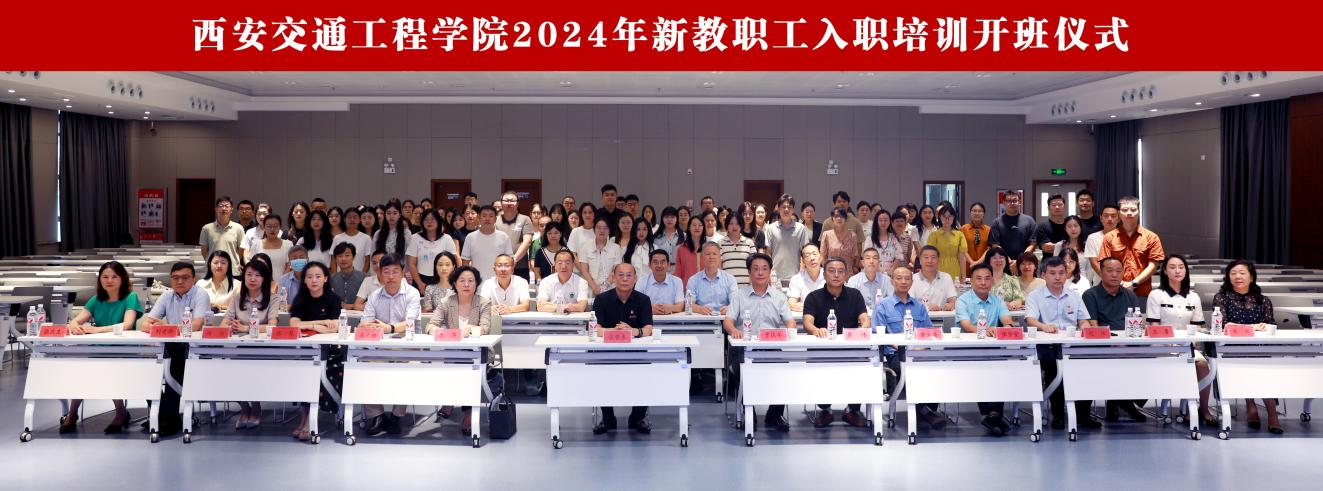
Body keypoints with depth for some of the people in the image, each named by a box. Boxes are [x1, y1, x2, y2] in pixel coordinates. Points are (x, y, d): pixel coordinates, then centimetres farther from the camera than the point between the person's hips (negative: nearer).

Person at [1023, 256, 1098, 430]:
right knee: (1051, 362, -34)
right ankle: (1058, 413, -16)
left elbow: (1084, 321, 15)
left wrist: (1085, 326, -10)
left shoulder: (1074, 296, 20)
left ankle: (1083, 413, -12)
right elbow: (1030, 320, -9)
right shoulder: (1034, 296, 7)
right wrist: (1044, 326, -31)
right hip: (1046, 345, -3)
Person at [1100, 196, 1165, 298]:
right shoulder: (1109, 237, 8)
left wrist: (1134, 283, -9)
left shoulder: (1151, 237, 6)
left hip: (1143, 293, 0)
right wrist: (1118, 283, -10)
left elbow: (1152, 266, 1)